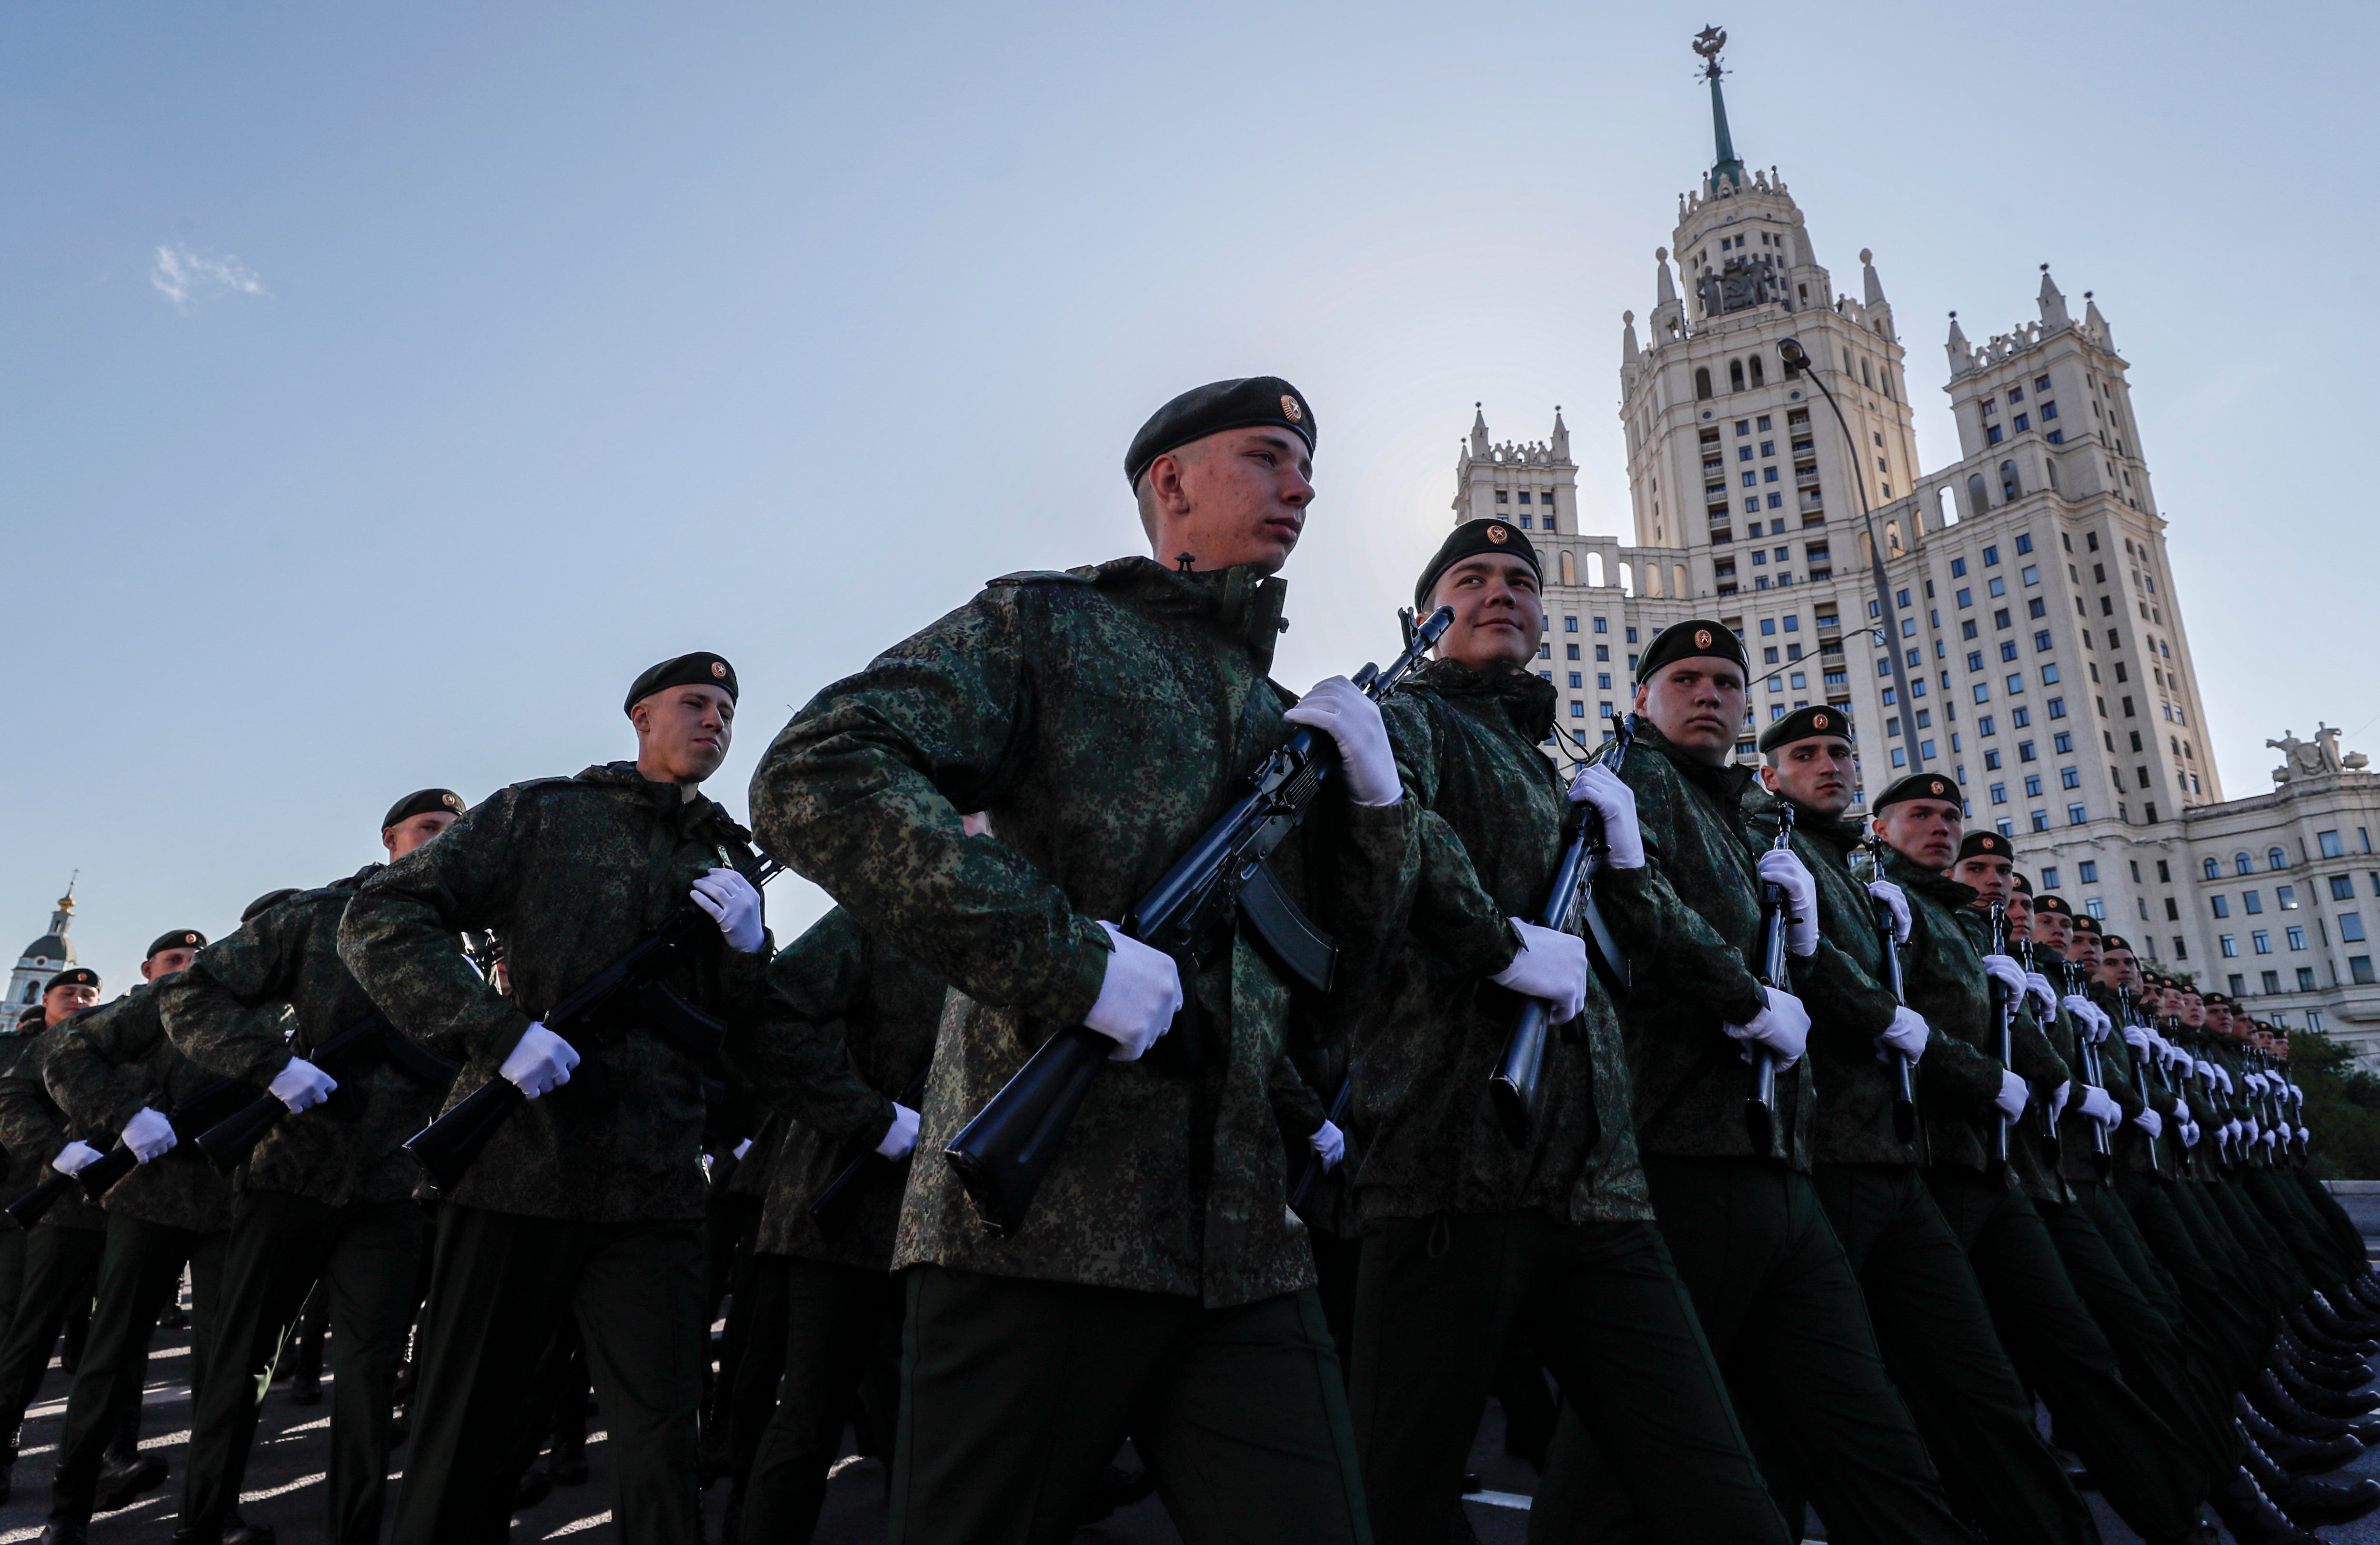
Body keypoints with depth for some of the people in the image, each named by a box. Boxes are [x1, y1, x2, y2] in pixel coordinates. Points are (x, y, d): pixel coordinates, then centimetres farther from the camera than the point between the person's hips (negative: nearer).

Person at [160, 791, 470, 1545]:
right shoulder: (313, 918, -5)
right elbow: (190, 992, -7)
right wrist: (275, 1065, -22)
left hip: (385, 1201, 2)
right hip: (287, 1180, -1)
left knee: (372, 1371, 0)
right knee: (239, 1362, 13)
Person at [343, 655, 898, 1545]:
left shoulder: (726, 870, 14)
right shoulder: (542, 813, 5)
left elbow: (758, 1037, 13)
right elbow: (381, 918, -4)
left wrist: (876, 1122, -3)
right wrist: (498, 1028, -18)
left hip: (654, 1195, 2)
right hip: (515, 1166, -2)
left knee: (661, 1452, 1)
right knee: (461, 1444, 9)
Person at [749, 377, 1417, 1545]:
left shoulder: (1287, 725, 19)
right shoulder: (1047, 628, 1)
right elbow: (811, 779, -14)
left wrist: (1372, 804, 3)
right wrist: (1067, 957, -21)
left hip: (1246, 1244, 6)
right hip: (1037, 1219, -5)